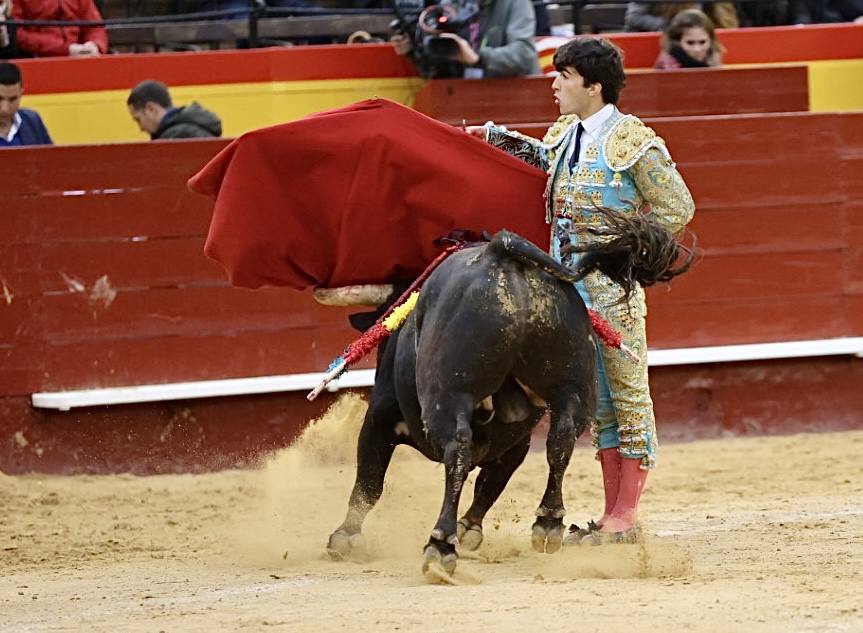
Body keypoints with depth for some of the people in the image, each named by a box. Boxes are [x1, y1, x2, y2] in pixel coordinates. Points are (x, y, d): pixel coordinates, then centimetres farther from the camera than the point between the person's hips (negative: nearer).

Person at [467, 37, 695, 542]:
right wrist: (495, 137, 27)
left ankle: (626, 516, 2)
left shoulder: (633, 141, -12)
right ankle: (613, 514, 16)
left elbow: (677, 209, -8)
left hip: (615, 287, -8)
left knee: (629, 394, -1)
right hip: (570, 287, 8)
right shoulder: (566, 134, 11)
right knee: (597, 400, 11)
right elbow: (546, 160, 36)